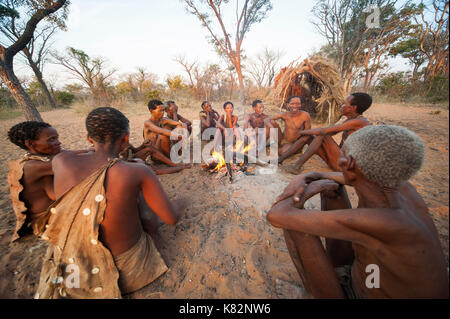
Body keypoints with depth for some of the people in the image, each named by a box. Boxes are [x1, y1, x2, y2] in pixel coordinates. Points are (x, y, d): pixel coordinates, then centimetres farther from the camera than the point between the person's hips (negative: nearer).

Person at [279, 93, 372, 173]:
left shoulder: (359, 121, -18)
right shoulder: (349, 120, 10)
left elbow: (323, 131, -24)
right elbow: (331, 132, 18)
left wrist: (303, 131, -9)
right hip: (335, 161, 8)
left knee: (322, 134, -22)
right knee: (307, 136, -3)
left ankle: (297, 166, -24)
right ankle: (279, 160, -9)